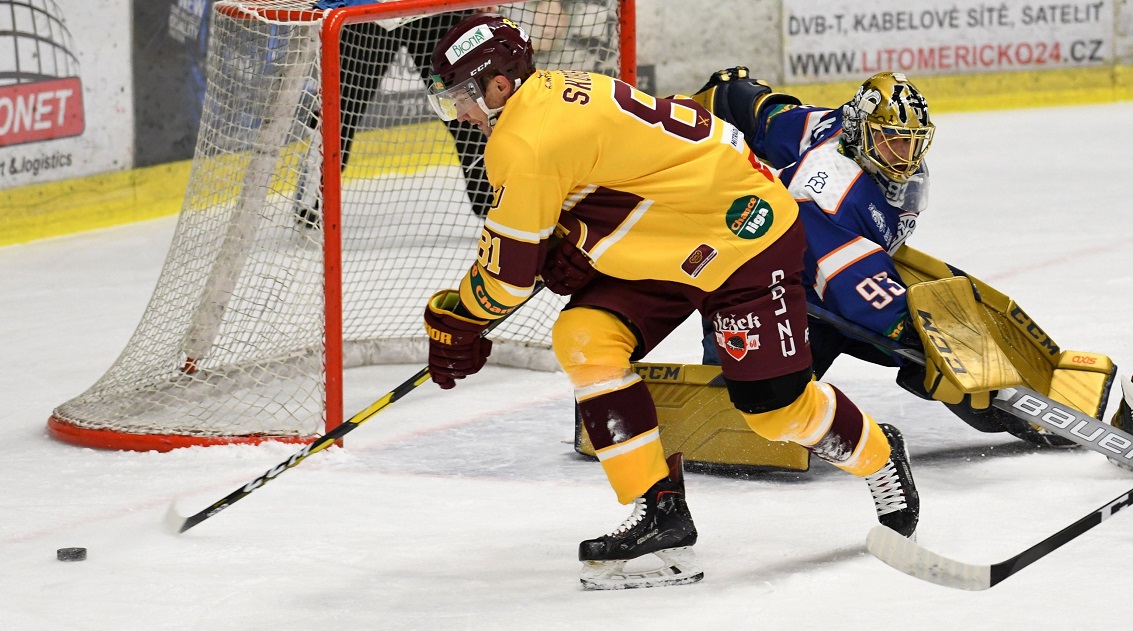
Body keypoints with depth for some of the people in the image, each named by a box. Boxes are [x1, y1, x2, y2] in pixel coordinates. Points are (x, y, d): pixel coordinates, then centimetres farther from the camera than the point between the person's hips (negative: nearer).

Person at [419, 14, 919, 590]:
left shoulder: (526, 141, -25)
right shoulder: (549, 92, 5)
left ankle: (879, 457, 26)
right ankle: (660, 512, -8)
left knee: (773, 403, -5)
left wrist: (454, 318, -3)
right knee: (584, 336, -9)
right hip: (666, 240, 10)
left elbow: (511, 268, -18)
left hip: (745, 234, -10)